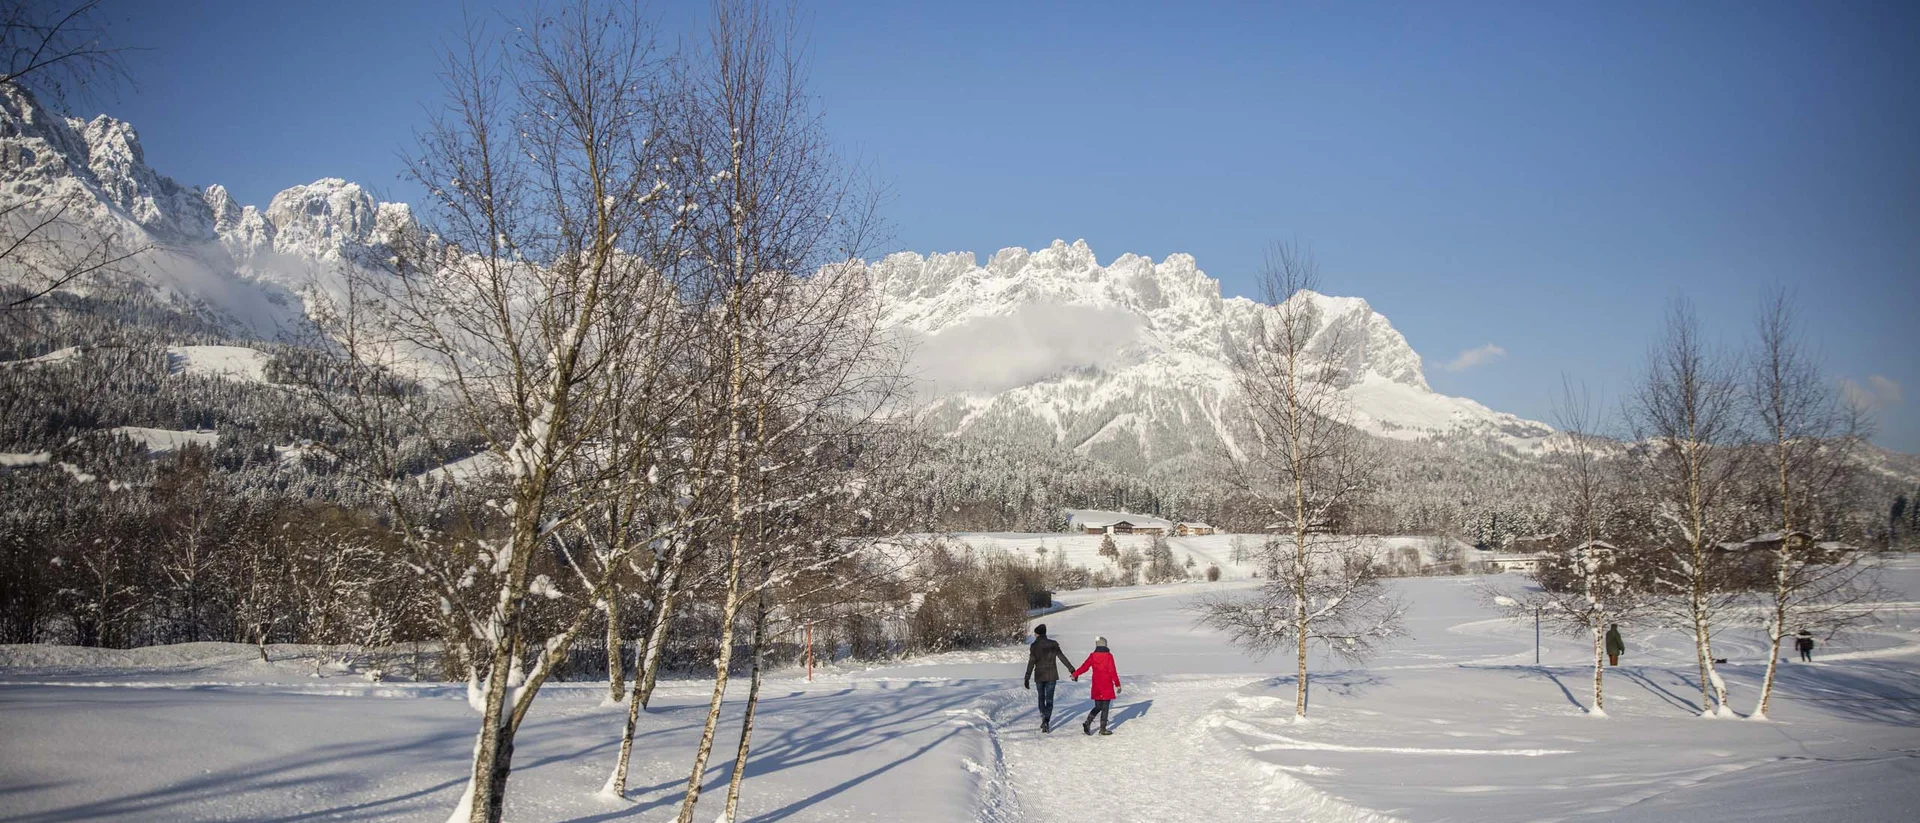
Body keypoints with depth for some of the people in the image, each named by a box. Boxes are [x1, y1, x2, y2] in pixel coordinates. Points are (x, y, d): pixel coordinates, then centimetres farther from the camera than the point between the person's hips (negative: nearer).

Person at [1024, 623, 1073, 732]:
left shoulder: (1034, 646, -8)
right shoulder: (1053, 644, -1)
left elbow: (1031, 663, -11)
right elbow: (1062, 657, 0)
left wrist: (1027, 678, -10)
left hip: (1039, 676, -1)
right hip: (1051, 676, 1)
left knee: (1041, 698, 19)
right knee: (1049, 700, 3)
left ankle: (1043, 720, 17)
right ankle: (1046, 722, -11)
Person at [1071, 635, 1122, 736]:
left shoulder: (1093, 656, 0)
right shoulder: (1108, 656, -9)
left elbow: (1084, 667, 7)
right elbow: (1112, 671, -11)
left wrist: (1075, 674, 23)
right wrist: (1117, 684, -4)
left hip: (1096, 686, 4)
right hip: (1107, 686, -4)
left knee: (1098, 707, 14)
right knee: (1105, 708, 4)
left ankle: (1087, 722, -4)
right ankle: (1103, 729, 4)